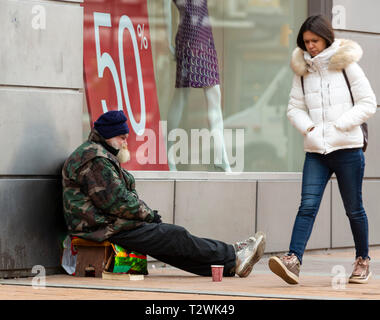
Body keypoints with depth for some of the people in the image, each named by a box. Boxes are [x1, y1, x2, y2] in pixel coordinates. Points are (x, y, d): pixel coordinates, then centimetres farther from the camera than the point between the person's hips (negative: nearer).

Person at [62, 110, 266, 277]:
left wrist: (147, 214, 6)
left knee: (173, 235, 1)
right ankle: (233, 258, -4)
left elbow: (128, 195, 23)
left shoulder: (103, 157, 22)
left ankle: (230, 261, -4)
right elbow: (116, 201, -21)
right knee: (175, 237, -10)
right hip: (105, 229, -11)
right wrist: (148, 215, -9)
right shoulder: (94, 160, -16)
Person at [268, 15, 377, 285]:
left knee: (354, 209, 8)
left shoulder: (346, 66, -1)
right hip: (316, 151, 2)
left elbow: (368, 104, -1)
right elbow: (295, 108, 13)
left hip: (348, 150, -2)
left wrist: (339, 125, -10)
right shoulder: (302, 71, 8)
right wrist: (308, 127, -7)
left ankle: (363, 260, 24)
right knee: (308, 205, -11)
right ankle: (293, 261, -22)